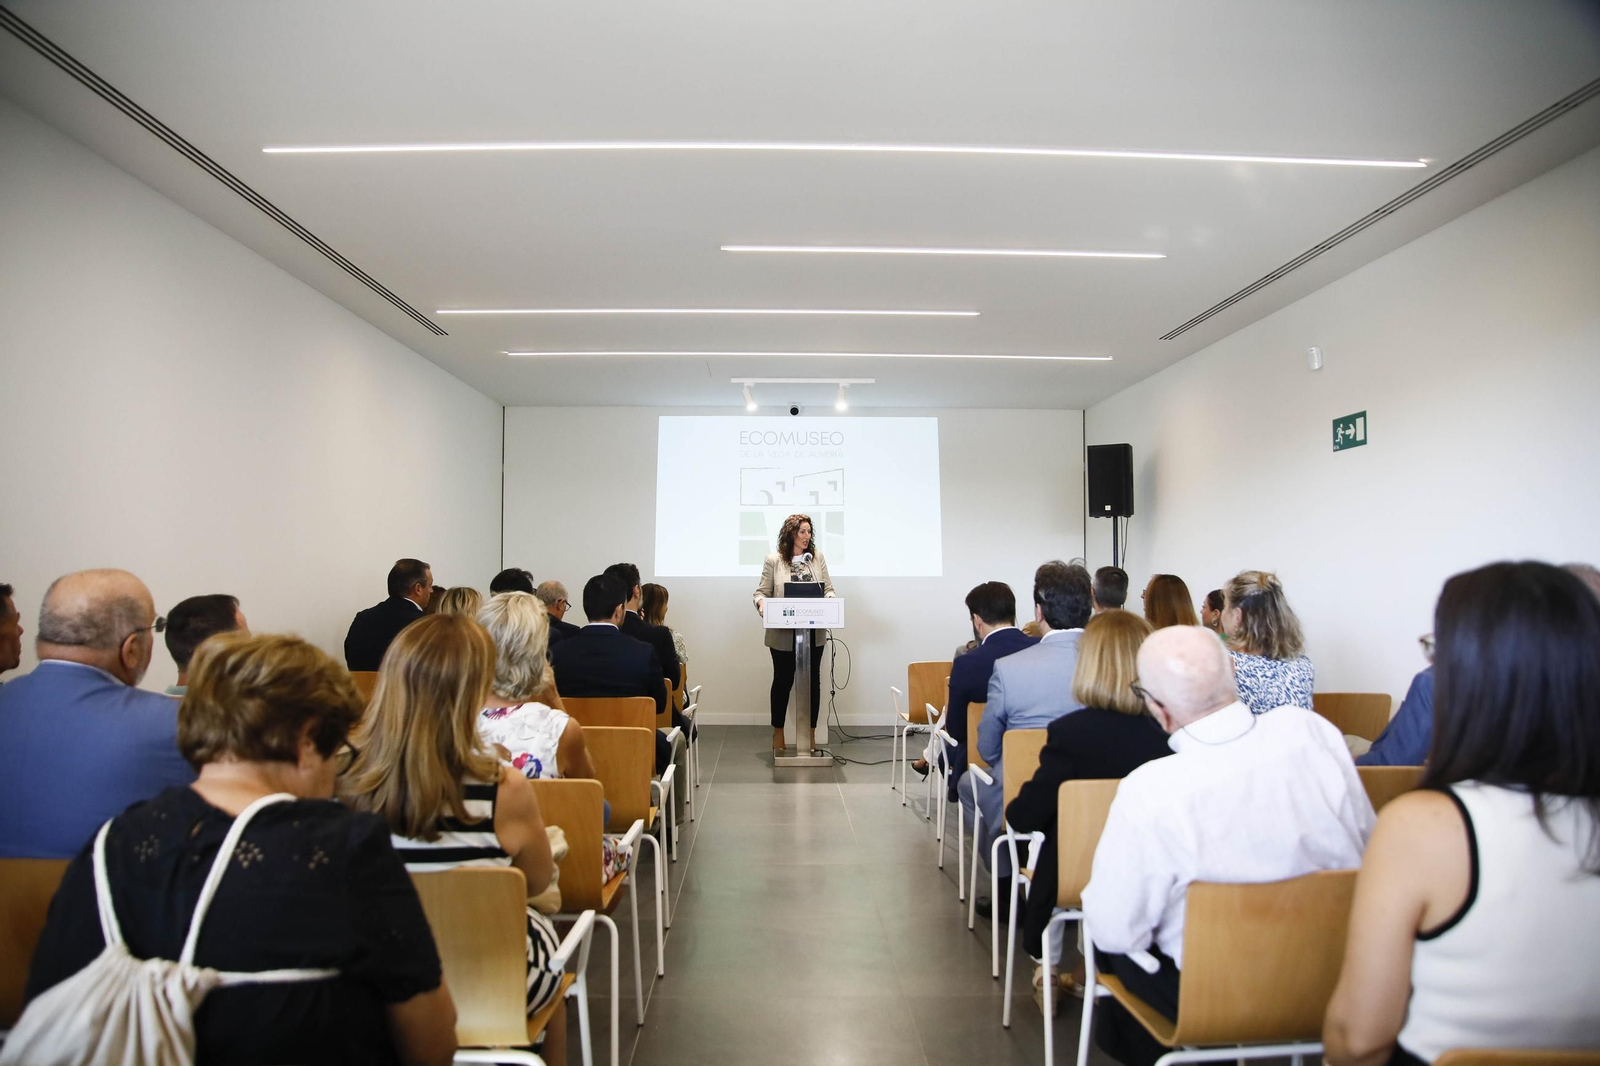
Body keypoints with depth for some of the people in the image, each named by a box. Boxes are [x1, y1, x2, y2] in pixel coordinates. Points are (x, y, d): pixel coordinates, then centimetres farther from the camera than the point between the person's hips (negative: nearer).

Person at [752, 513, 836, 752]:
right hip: (783, 633, -2)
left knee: (813, 681, 7)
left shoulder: (817, 557, 5)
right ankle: (778, 732, 24)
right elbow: (761, 591, -1)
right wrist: (761, 604, -22)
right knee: (783, 681, 9)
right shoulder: (773, 560, -2)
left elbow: (828, 589, 6)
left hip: (813, 631, 2)